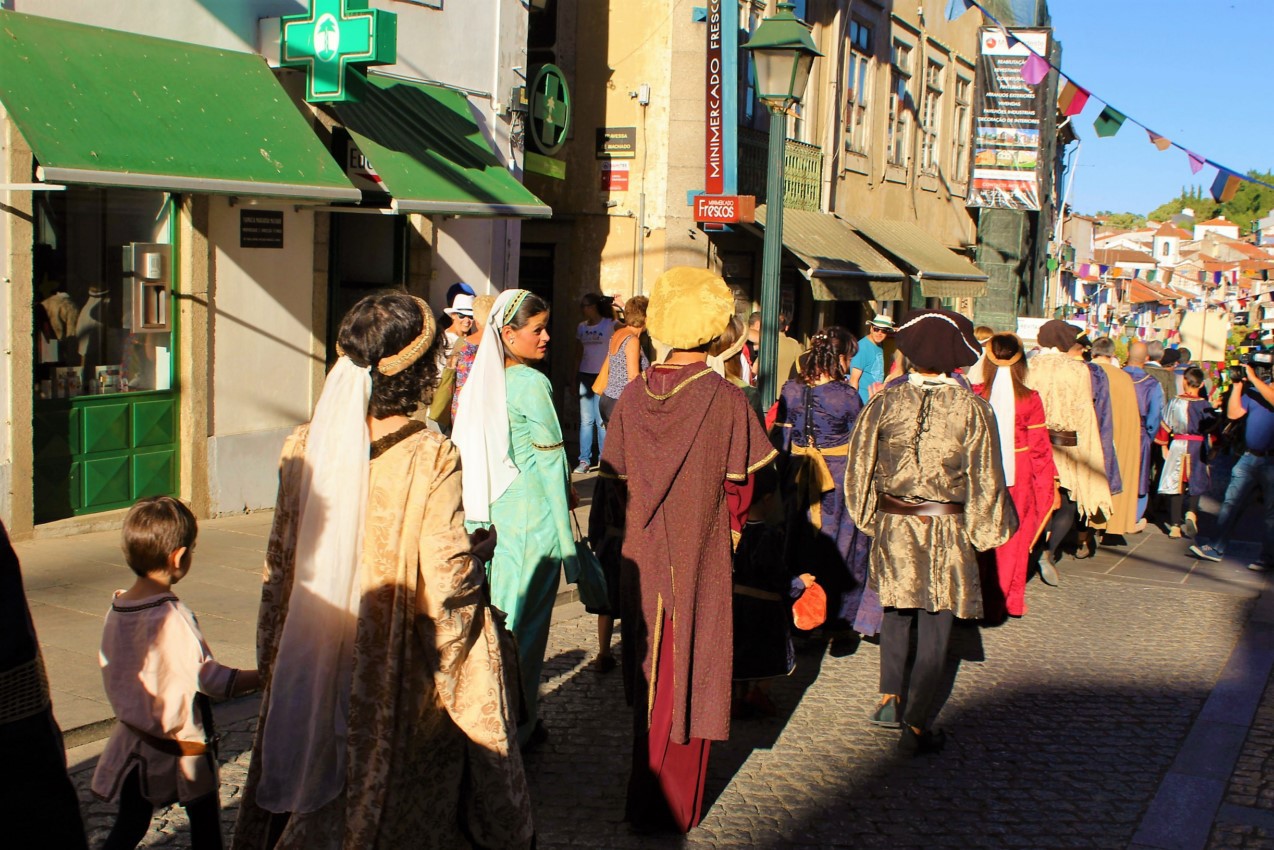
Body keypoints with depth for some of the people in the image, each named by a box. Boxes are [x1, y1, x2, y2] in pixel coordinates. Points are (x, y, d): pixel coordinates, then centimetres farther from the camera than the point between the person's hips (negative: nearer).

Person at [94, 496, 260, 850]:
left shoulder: (118, 608, -4)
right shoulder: (171, 618, -26)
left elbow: (113, 672, 7)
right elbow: (210, 677, -21)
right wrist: (265, 677, -13)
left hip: (131, 738, 7)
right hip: (178, 745, -7)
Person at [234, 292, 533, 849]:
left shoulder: (303, 449, -6)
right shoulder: (433, 460, -19)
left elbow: (280, 567, 3)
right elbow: (445, 588, -20)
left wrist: (270, 662, 15)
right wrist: (479, 550, 1)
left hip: (314, 675, 4)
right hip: (401, 682, -4)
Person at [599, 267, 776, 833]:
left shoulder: (633, 395, -4)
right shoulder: (725, 399, -14)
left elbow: (618, 478, 3)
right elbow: (739, 488, -7)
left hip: (643, 557, 4)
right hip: (701, 561, -4)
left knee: (650, 674, 18)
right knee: (690, 674, 8)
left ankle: (645, 796, 34)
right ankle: (675, 806, 17)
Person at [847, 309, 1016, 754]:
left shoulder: (885, 401, -6)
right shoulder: (972, 408, -10)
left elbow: (861, 463, 2)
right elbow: (985, 479, -5)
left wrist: (868, 515, 15)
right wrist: (983, 530, 8)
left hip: (892, 525, 2)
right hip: (947, 532, -2)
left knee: (896, 611, 23)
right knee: (935, 626, 5)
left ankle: (889, 698, 26)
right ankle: (916, 726, 9)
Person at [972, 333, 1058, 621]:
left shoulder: (974, 395, -10)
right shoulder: (1029, 399, -9)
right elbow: (1040, 447, -3)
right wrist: (1051, 484, 7)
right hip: (1019, 478, 0)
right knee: (1014, 539, 13)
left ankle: (982, 601, 19)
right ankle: (1009, 601, 22)